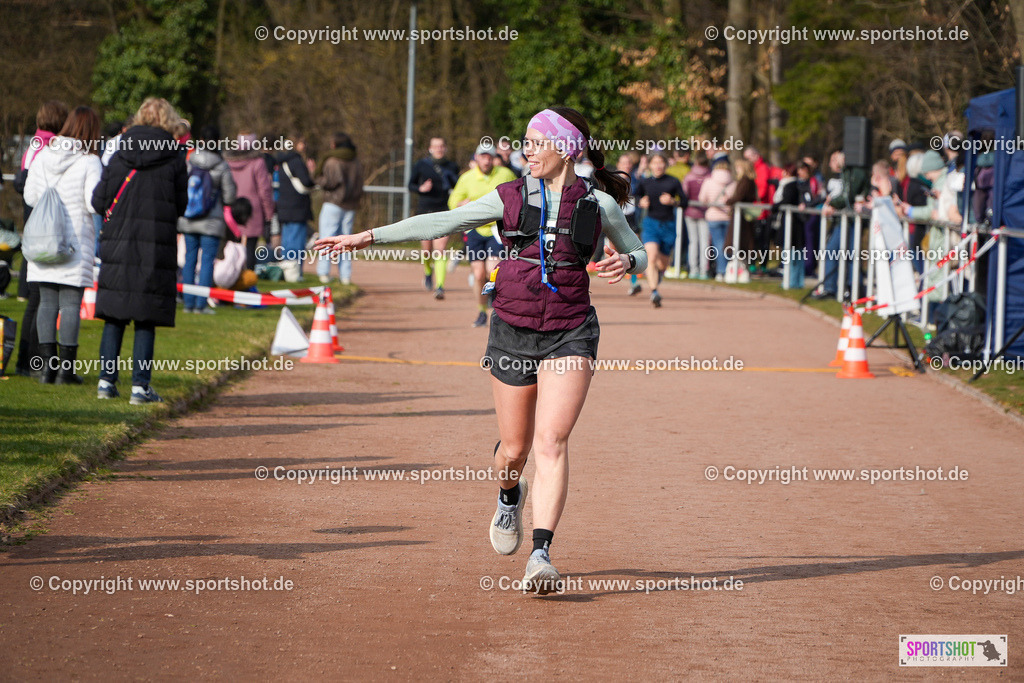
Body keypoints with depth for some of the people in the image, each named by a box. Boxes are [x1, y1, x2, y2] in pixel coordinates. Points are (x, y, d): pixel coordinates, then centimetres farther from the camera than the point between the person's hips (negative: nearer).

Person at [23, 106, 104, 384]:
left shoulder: (43, 156, 3)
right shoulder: (89, 162, -11)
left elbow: (30, 196, 6)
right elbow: (94, 203, -15)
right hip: (76, 243, -4)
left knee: (47, 302, 8)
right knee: (71, 303, 0)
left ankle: (47, 366, 6)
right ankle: (66, 368, 0)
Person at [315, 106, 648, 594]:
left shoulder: (599, 205, 2)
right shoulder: (511, 197, 4)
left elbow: (638, 252, 16)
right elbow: (443, 223, 3)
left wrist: (626, 262, -9)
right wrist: (369, 236, -1)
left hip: (570, 333, -2)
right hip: (513, 330, 2)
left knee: (551, 441, -17)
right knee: (515, 449, 8)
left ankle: (541, 553, -21)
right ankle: (510, 496, 44)